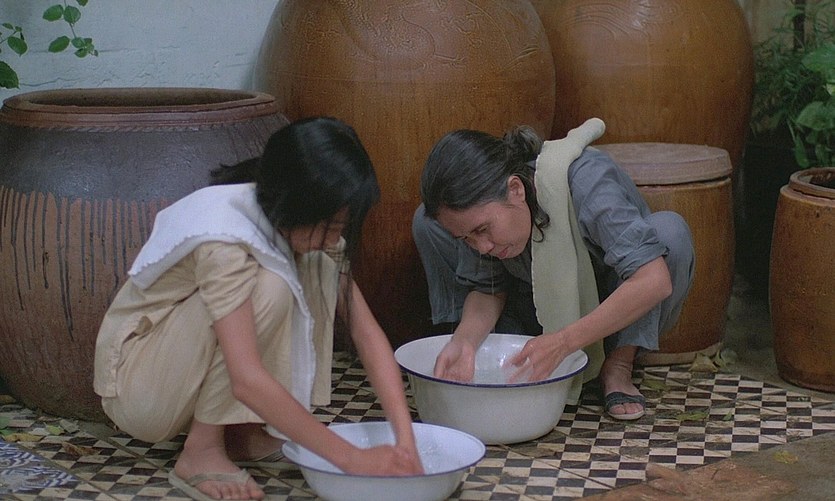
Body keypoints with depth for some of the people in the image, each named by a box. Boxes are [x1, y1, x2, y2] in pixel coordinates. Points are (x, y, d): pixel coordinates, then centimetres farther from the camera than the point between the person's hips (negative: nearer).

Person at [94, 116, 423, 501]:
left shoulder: (306, 230, -10)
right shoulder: (223, 238, -33)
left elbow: (367, 332, -13)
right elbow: (247, 379, -40)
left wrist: (405, 439, -24)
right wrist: (350, 458, -40)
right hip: (134, 378, -7)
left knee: (321, 270, -12)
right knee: (267, 290, -31)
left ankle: (240, 426, -4)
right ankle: (202, 450, -16)